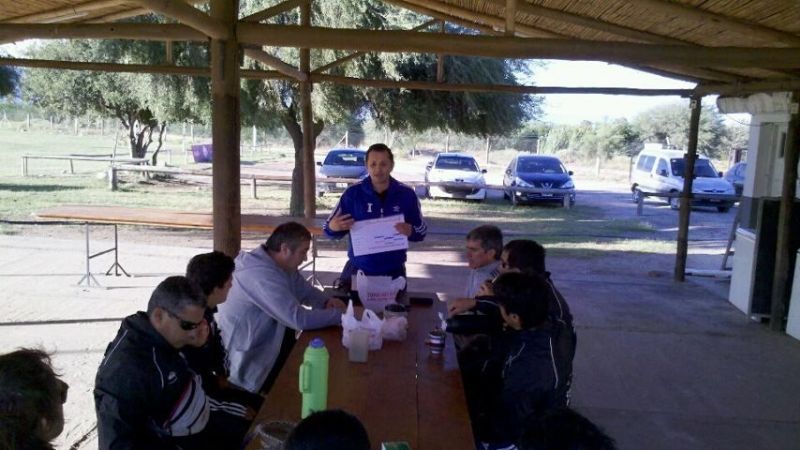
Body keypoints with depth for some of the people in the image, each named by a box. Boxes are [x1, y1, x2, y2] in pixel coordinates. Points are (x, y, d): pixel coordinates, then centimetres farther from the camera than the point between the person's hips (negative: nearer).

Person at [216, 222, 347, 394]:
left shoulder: (281, 265, 1)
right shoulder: (262, 274, -30)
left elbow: (305, 290, 15)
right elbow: (299, 319, -32)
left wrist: (326, 301, -7)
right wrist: (341, 314, -22)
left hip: (267, 340, 9)